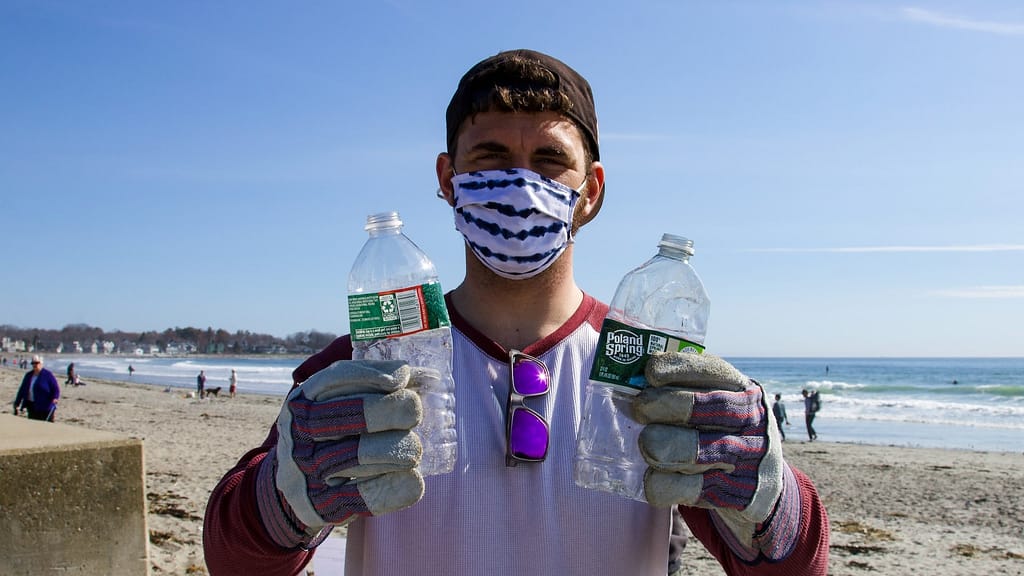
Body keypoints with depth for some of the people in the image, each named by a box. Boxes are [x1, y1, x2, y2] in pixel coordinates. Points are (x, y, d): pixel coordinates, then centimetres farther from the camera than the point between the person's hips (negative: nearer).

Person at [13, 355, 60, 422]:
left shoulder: (48, 375, -5)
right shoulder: (28, 375, 13)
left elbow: (56, 388, -10)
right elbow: (22, 390, 18)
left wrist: (55, 398, -28)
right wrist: (17, 404, 16)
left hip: (45, 407, -6)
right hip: (32, 407, 6)